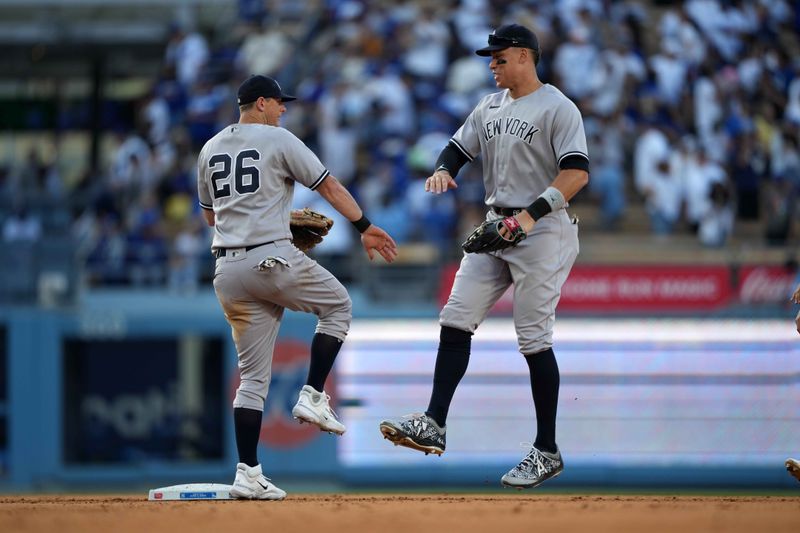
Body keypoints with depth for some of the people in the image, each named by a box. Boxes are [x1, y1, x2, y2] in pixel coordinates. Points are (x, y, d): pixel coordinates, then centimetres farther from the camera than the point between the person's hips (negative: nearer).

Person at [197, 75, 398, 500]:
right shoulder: (278, 140, -1)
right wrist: (365, 227, -1)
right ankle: (313, 397, 7)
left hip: (228, 271, 6)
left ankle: (247, 473, 0)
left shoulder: (210, 150, 17)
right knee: (337, 305, 21)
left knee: (253, 375, 8)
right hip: (272, 258, -6)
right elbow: (328, 186, -3)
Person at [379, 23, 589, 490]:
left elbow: (578, 173, -20)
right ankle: (434, 425, -4)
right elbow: (459, 148, 18)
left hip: (543, 230, -8)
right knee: (457, 317, -3)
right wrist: (443, 170, -6)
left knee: (534, 338, -6)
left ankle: (547, 452, 2)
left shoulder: (557, 108, -11)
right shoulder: (490, 107, 14)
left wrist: (533, 214, -29)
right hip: (496, 226, 8)